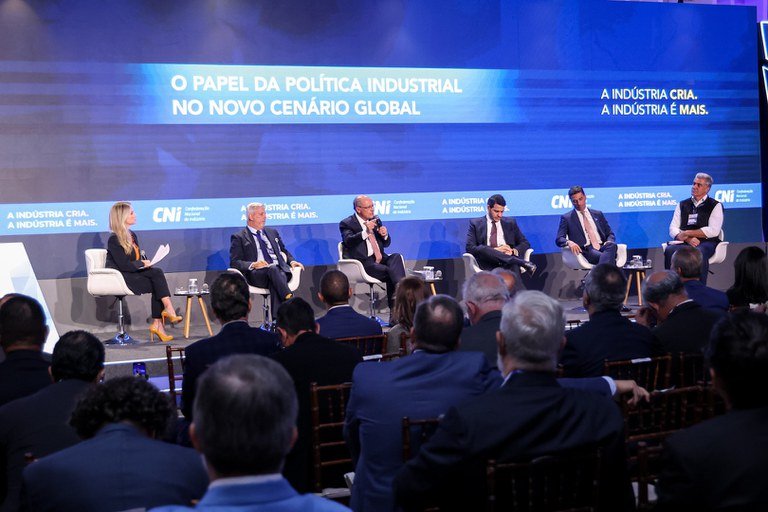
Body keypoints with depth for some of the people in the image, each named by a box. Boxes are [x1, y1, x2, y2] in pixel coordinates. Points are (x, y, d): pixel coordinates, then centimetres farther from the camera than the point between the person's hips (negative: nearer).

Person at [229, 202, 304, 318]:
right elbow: (234, 262, 1)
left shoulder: (273, 232, 28)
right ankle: (290, 299, -49)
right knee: (272, 269, -38)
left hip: (280, 270, 4)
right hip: (255, 274, -4)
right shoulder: (239, 237, 11)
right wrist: (252, 264, -18)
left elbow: (284, 251, 33)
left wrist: (291, 261, 9)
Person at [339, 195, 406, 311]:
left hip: (379, 259, 6)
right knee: (390, 271, -29)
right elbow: (348, 241, -17)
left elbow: (386, 244, 22)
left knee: (396, 257, -26)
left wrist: (385, 235, -2)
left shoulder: (376, 220, 20)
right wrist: (365, 232, -29)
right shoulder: (346, 224, 2)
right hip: (363, 262, -6)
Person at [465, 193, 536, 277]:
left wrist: (513, 251, -6)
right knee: (482, 249, -35)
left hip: (507, 262, 1)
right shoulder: (475, 223, 13)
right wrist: (495, 250, -11)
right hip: (487, 264, -1)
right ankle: (523, 263, -39)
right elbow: (470, 248, 1)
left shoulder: (510, 223, 22)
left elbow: (525, 243, 18)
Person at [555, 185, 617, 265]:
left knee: (612, 245, -35)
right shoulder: (567, 218, 13)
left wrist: (609, 242, -2)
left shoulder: (598, 214, 23)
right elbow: (559, 239, 4)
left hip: (602, 247, 4)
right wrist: (569, 242, -21)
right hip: (586, 250, -4)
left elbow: (610, 234, 24)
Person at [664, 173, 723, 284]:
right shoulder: (682, 205, 20)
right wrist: (688, 239, -10)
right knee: (669, 250, -31)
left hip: (706, 243, -3)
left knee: (699, 253, -39)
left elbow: (713, 231, -4)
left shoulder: (715, 206, 9)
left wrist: (687, 233, -5)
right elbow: (673, 230, 10)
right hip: (684, 242, 3)